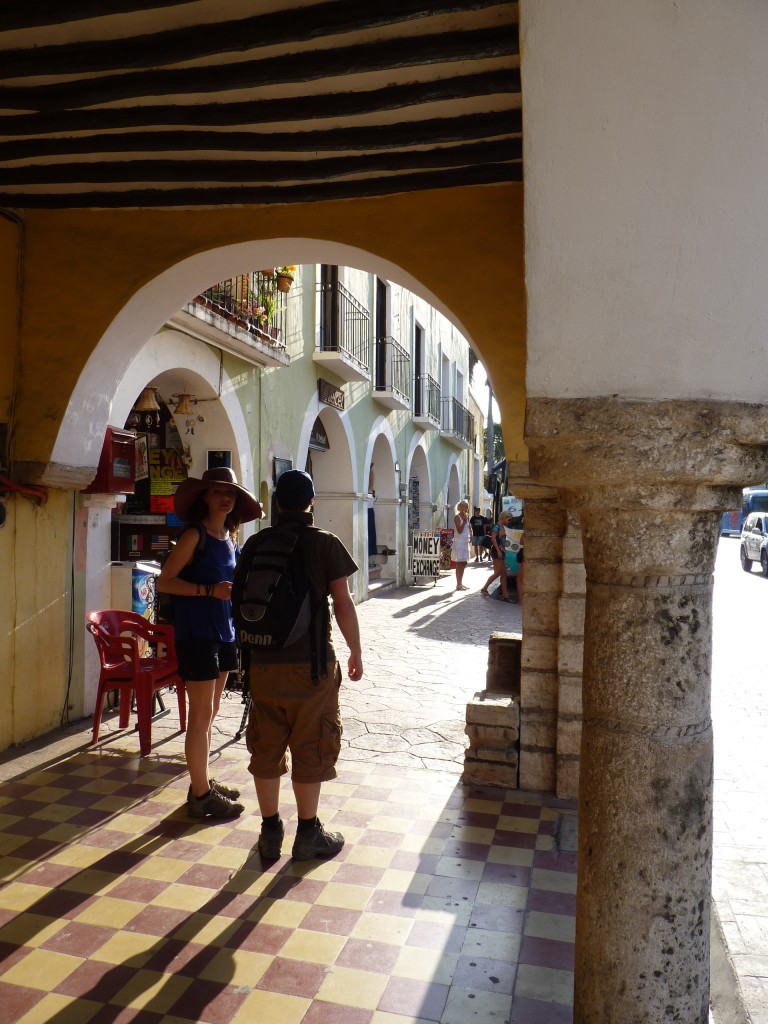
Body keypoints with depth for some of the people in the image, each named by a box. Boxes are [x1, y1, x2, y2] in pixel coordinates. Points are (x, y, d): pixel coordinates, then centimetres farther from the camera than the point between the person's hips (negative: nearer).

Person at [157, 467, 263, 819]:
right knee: (201, 714, -1)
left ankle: (204, 783, 28)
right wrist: (210, 590, -22)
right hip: (197, 634, -8)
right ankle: (200, 796, 10)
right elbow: (164, 582, -15)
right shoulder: (195, 535, -11)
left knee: (209, 713, 16)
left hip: (223, 632, 8)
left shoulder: (230, 537, 11)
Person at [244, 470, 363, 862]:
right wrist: (356, 651, 4)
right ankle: (308, 835, 18)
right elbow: (342, 604, -8)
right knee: (310, 748, 8)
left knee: (266, 747, 13)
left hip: (263, 661, 4)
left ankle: (270, 832, 23)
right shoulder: (325, 543, -7)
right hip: (311, 661, -3)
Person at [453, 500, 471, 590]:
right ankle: (458, 584, -3)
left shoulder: (466, 517, 13)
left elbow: (469, 528, 13)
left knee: (464, 564, 11)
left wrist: (468, 519, 4)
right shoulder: (457, 517, -10)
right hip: (459, 542, -8)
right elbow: (459, 530, -18)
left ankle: (460, 583, 19)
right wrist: (465, 520, -18)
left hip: (465, 542, 8)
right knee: (459, 563, -7)